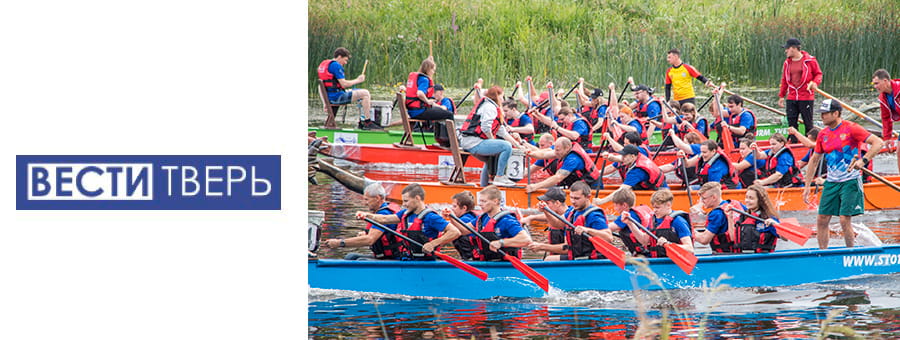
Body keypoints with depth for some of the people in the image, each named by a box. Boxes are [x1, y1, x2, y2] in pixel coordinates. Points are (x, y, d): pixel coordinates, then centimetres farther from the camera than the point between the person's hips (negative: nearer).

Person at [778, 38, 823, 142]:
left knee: (808, 123, 0)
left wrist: (815, 83, -17)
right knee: (792, 123, 4)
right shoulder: (787, 63, 11)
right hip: (791, 98, 5)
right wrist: (781, 96, 15)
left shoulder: (810, 60, -4)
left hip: (806, 98, -5)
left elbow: (818, 74, 4)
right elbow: (784, 80, 18)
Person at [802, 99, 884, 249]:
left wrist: (863, 161, -27)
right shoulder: (823, 134, 9)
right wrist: (807, 186, 16)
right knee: (822, 220, 2)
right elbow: (814, 160, 18)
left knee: (844, 220, -12)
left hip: (850, 181, -6)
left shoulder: (851, 128, -10)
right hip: (831, 182, 6)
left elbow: (878, 143, -15)